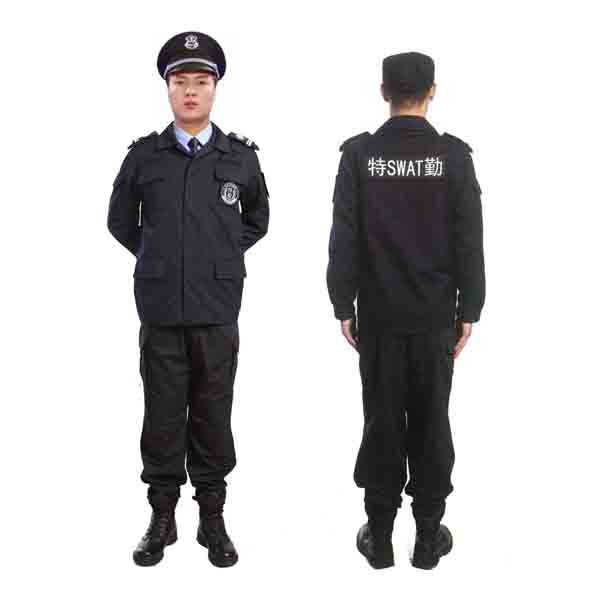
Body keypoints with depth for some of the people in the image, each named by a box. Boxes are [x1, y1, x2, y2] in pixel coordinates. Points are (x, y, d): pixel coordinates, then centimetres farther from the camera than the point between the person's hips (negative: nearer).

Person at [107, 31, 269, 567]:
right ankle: (162, 517, 22)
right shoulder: (143, 155, 3)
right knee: (163, 415, 7)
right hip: (160, 307, 0)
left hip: (217, 309, 0)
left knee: (213, 415, 8)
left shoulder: (241, 156, 3)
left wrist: (225, 256, 11)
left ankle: (213, 518, 21)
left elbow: (257, 219, 18)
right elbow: (120, 221, 16)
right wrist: (157, 258, 11)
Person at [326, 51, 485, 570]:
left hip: (378, 314, 0)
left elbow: (344, 238, -5)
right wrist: (468, 310, 3)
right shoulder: (454, 155, -5)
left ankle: (380, 536, 18)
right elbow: (469, 241, -5)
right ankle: (429, 536, 19)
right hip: (435, 315, 0)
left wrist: (344, 305, 3)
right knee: (431, 422, 10)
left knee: (382, 421, 9)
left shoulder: (359, 154, -5)